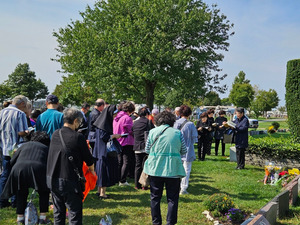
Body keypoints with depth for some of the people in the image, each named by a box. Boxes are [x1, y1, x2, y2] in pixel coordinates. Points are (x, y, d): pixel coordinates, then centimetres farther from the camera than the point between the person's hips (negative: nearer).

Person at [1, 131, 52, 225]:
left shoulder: (25, 145, 30)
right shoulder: (46, 148, 27)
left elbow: (12, 161, 27)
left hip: (18, 169, 2)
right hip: (38, 168, -2)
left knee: (21, 193, 26)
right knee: (44, 193, 22)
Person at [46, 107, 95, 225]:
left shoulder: (55, 134, 4)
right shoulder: (78, 137, -14)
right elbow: (89, 159, -5)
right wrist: (92, 170, 15)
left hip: (52, 179, 6)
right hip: (69, 181, -6)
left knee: (58, 212, 18)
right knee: (75, 213, 3)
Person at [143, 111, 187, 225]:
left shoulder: (153, 131, 2)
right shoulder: (177, 133, 0)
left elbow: (147, 149, 7)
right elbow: (184, 151, 6)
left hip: (155, 168, 1)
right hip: (173, 169, -1)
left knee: (155, 197, 13)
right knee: (172, 198, 7)